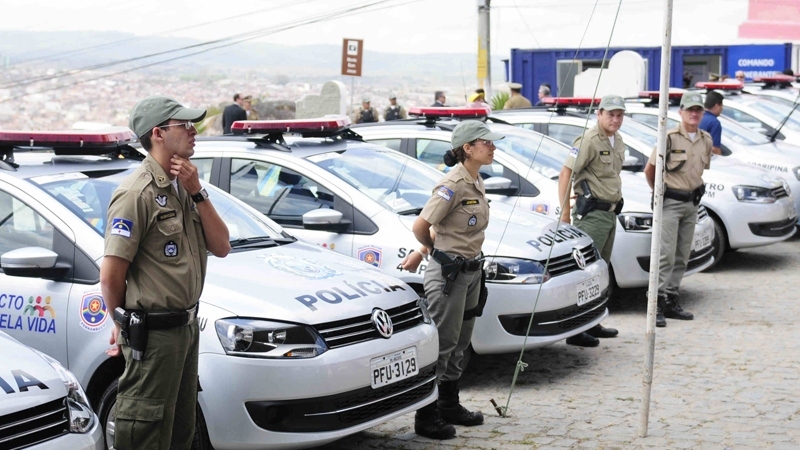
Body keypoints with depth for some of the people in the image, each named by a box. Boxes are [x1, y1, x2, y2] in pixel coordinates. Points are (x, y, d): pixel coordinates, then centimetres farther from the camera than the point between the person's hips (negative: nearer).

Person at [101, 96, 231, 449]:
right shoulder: (137, 193, -18)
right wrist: (123, 323, -3)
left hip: (187, 327, 9)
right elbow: (110, 276, -19)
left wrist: (197, 193, -7)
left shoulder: (184, 186, 10)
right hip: (153, 336, -9)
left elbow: (221, 247, 4)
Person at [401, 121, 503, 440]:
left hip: (471, 270, 9)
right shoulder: (454, 184, -19)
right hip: (447, 271, -9)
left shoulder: (476, 182, 10)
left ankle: (449, 406, 31)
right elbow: (420, 227, -17)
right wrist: (432, 250, 2)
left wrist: (423, 251, 8)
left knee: (459, 343, 17)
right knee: (442, 344, -4)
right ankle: (425, 418, 3)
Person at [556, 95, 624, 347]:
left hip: (610, 212, 9)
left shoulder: (618, 142, 14)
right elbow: (565, 174, -17)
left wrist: (617, 200, 16)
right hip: (592, 213, -9)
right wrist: (565, 212, -19)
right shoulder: (588, 140, -13)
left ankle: (591, 324, 24)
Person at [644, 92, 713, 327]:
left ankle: (672, 301, 17)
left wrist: (696, 188, 13)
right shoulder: (670, 138, -10)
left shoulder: (706, 140, 8)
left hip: (692, 203, 6)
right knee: (666, 255, -11)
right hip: (670, 202, -6)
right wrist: (659, 192, 7)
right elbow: (649, 170, -3)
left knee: (682, 257, 9)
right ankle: (657, 303, -10)